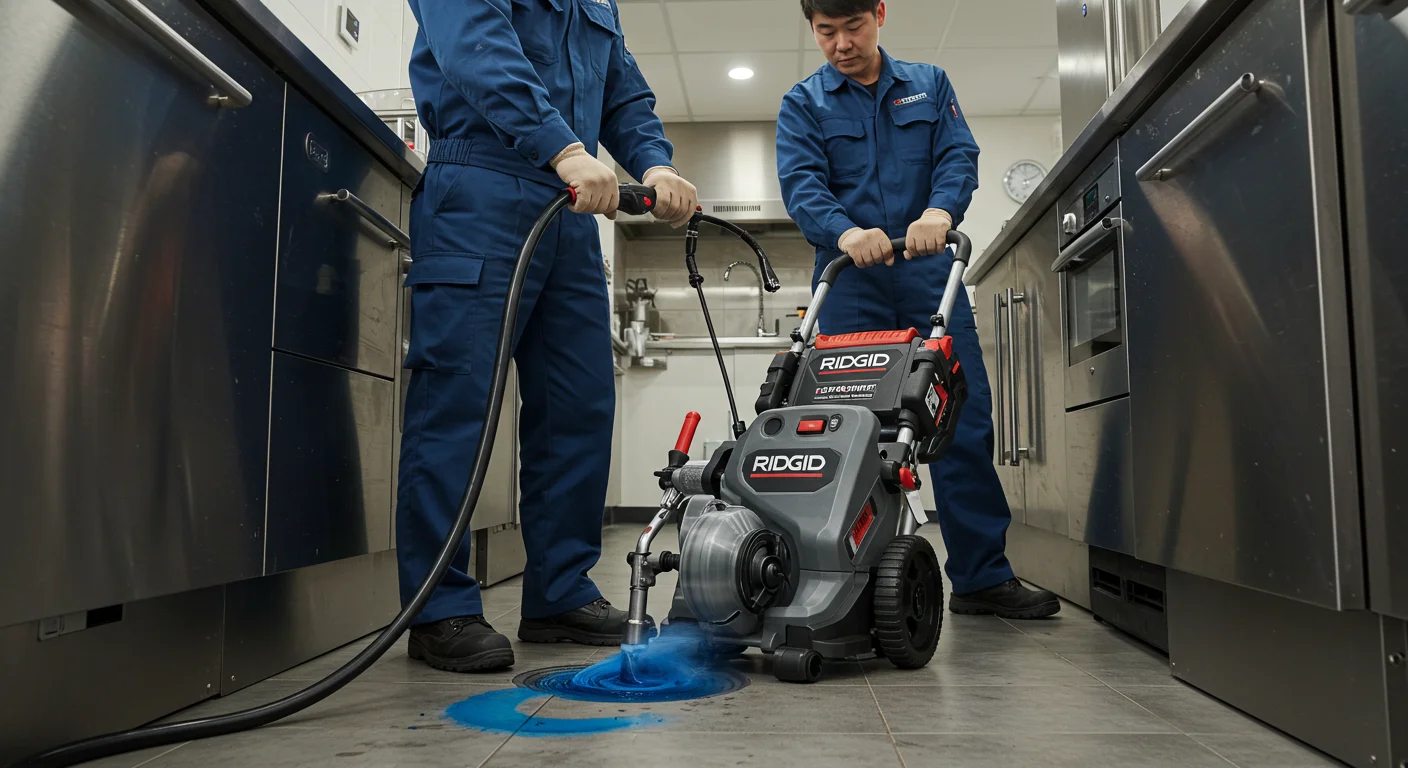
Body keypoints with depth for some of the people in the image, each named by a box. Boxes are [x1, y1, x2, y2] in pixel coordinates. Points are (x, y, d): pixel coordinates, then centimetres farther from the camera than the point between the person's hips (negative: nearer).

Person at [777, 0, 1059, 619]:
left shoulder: (930, 85, 16)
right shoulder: (802, 105, 10)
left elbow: (959, 156, 2)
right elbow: (801, 184, -6)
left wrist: (939, 211, -21)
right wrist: (846, 232, -27)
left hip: (928, 273, 2)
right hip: (850, 283, -1)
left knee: (964, 418, -3)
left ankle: (981, 576, 5)